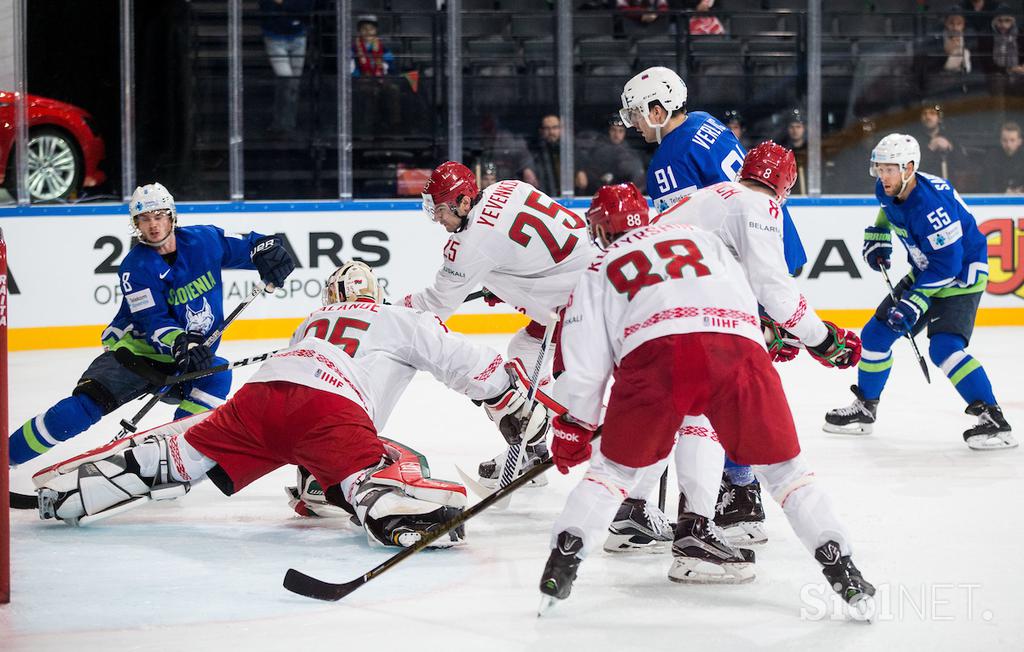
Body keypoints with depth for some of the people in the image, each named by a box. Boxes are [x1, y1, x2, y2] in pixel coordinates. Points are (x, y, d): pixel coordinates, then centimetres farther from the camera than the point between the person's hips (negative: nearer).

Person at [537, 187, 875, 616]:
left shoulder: (599, 272, 30)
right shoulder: (698, 237, 35)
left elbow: (586, 365, 24)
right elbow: (746, 297, 29)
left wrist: (572, 430, 33)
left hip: (653, 352, -1)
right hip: (739, 346, 1)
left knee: (616, 468, 19)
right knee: (782, 467, 12)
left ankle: (562, 563, 8)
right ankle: (842, 571, 4)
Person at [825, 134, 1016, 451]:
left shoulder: (930, 204, -33)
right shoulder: (887, 189, -7)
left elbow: (947, 264, -30)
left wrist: (915, 302, -29)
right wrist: (877, 237, 9)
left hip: (962, 274, -9)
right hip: (925, 272, 9)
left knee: (944, 347, -26)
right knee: (877, 333, 9)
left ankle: (992, 418, -24)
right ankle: (864, 408, 26)